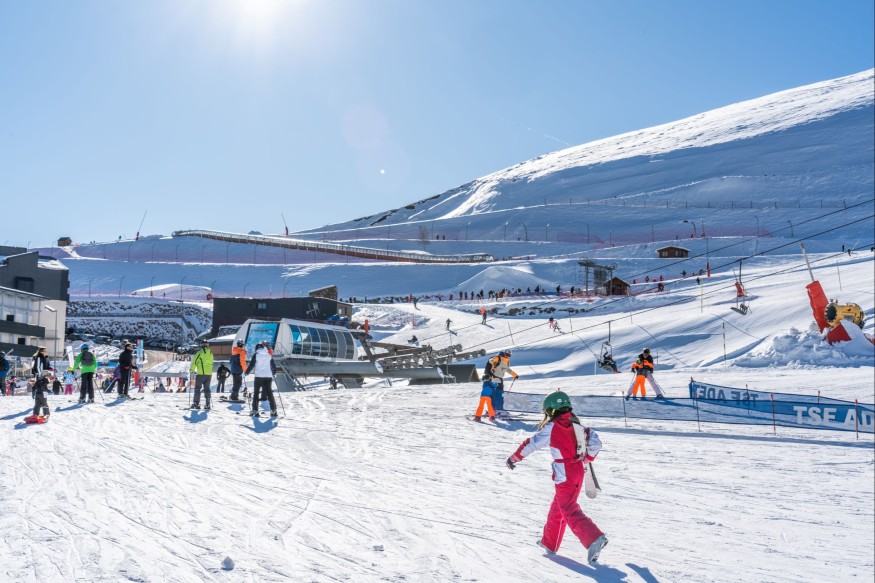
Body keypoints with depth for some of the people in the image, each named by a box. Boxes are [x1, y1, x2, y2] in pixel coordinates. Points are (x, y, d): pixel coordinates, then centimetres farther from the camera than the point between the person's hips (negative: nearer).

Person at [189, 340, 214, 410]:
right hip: (209, 374, 5)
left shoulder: (199, 353, -8)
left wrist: (191, 369, 9)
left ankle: (196, 403, 2)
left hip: (201, 374, -5)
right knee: (207, 388, 11)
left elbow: (194, 362, -6)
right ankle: (207, 404, 6)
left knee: (197, 388, 5)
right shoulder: (211, 354, 9)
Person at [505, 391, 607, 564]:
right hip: (579, 472, 8)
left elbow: (531, 444, -7)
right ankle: (549, 543, 30)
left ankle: (594, 538, -23)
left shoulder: (551, 428, -11)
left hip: (564, 476, -8)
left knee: (570, 511, -6)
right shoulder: (577, 425, 6)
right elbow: (596, 442, 7)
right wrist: (587, 459, 19)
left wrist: (514, 458, 5)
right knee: (557, 507, 20)